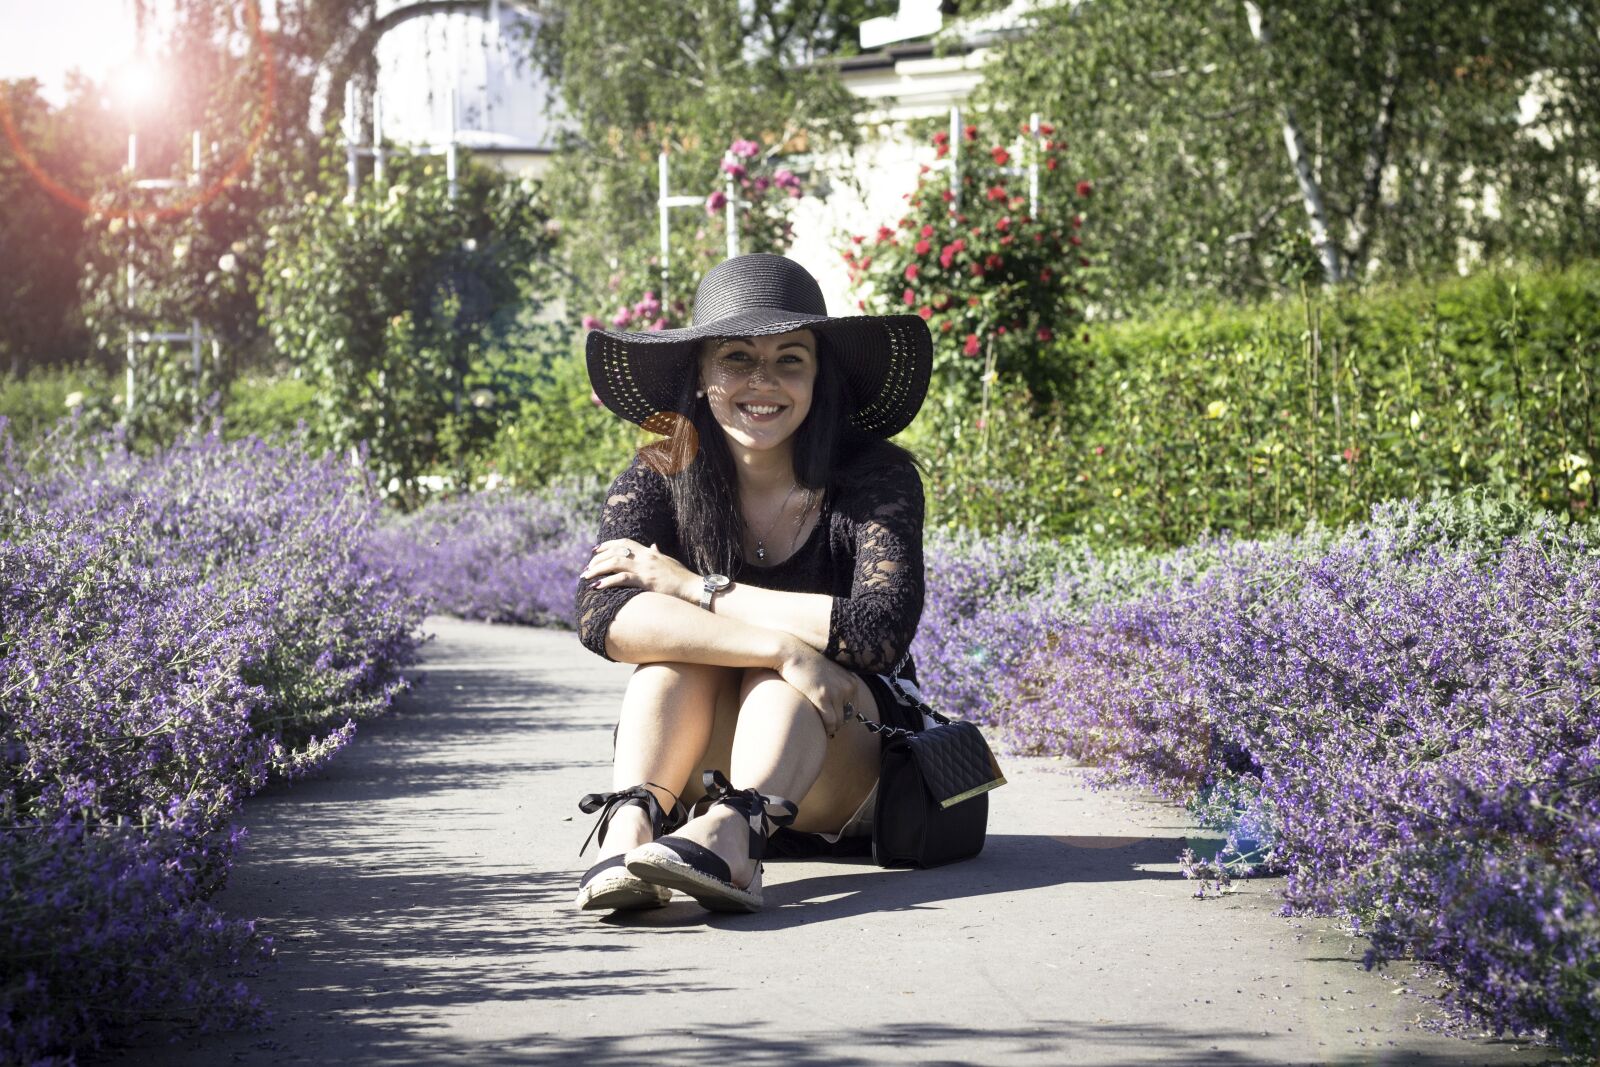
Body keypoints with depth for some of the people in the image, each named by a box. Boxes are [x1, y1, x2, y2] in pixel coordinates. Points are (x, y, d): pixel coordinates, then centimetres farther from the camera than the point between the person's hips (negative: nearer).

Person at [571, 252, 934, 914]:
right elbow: (602, 616, -26)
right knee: (682, 648, -25)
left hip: (838, 784, -1)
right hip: (695, 778, 2)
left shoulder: (877, 479, -12)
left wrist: (695, 588, -21)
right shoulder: (660, 481, -7)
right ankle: (628, 831, -47)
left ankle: (728, 837, -57)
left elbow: (881, 629, -28)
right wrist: (782, 646, -36)